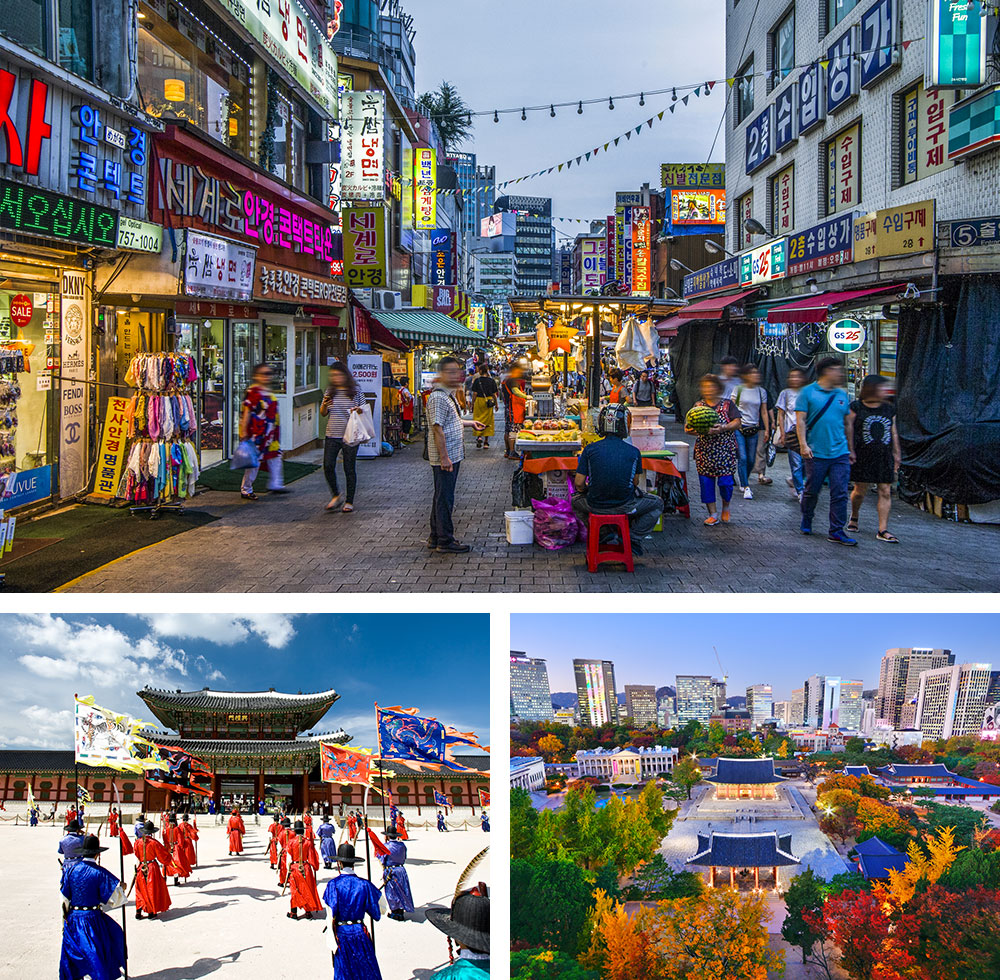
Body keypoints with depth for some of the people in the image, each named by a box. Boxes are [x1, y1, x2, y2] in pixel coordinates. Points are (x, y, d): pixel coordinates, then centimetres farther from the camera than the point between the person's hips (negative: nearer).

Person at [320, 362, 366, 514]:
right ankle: (336, 496, 17)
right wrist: (324, 406, -9)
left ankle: (349, 501, 12)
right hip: (332, 436, 3)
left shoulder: (355, 392, 0)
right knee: (328, 466, -4)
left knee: (350, 468, 1)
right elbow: (323, 414, 12)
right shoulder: (329, 392, 8)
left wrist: (359, 410, -16)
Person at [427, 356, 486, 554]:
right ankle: (445, 541, 1)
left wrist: (469, 423, 33)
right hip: (444, 457, -10)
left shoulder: (449, 395, 15)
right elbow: (437, 428, -22)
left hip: (452, 455, 10)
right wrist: (444, 457, -25)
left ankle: (436, 537, 24)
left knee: (442, 496, 16)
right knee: (445, 499, -4)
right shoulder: (438, 398, -17)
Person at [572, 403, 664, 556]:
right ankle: (631, 537, 10)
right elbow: (635, 482, 4)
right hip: (625, 506, -1)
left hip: (595, 505, 1)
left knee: (575, 500, 35)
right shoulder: (634, 452, -6)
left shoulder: (590, 449, -7)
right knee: (657, 504, 25)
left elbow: (579, 483, -6)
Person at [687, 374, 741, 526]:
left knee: (725, 481, -6)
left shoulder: (727, 404, 2)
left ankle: (726, 507, 22)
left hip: (725, 450, -2)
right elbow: (690, 426, 4)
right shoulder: (698, 405, 9)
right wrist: (688, 429, -21)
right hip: (704, 450, 2)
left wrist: (723, 428, -23)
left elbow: (737, 423, -5)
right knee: (706, 482, 0)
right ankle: (712, 514, 11)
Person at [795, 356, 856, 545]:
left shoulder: (841, 394, 13)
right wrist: (803, 444, -17)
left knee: (840, 494, -2)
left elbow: (847, 424, 20)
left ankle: (837, 532, 3)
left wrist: (850, 449, 21)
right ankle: (806, 520, 31)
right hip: (816, 453, -4)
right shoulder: (808, 392, -1)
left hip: (840, 454, 4)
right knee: (812, 491, 7)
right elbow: (800, 420, -6)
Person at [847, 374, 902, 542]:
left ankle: (883, 530, -2)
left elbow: (894, 432, 16)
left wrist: (897, 453, 15)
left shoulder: (889, 409, 10)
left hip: (884, 457, 3)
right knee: (860, 490, 3)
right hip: (863, 456, -3)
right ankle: (854, 516, 34)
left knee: (885, 492, -3)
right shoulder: (856, 407, -3)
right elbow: (849, 430, -3)